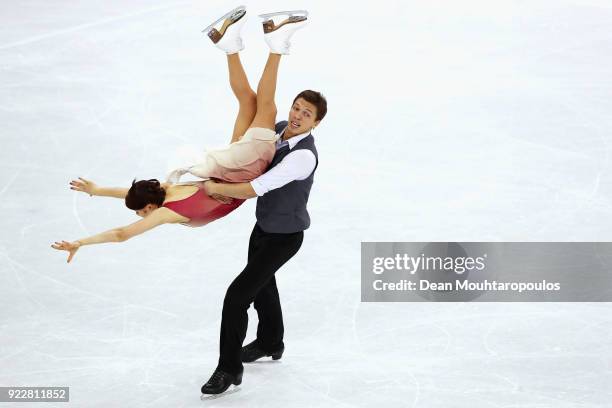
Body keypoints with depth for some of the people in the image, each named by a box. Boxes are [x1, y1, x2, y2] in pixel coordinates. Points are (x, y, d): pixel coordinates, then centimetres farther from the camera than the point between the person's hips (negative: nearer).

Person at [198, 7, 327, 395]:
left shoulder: (304, 156, -36)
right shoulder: (279, 129, -10)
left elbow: (254, 189, -38)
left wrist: (216, 188, -27)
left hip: (285, 235, -9)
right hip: (265, 225, 9)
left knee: (238, 294, -12)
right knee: (262, 283, 28)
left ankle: (229, 368, 2)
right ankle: (271, 343, 52)